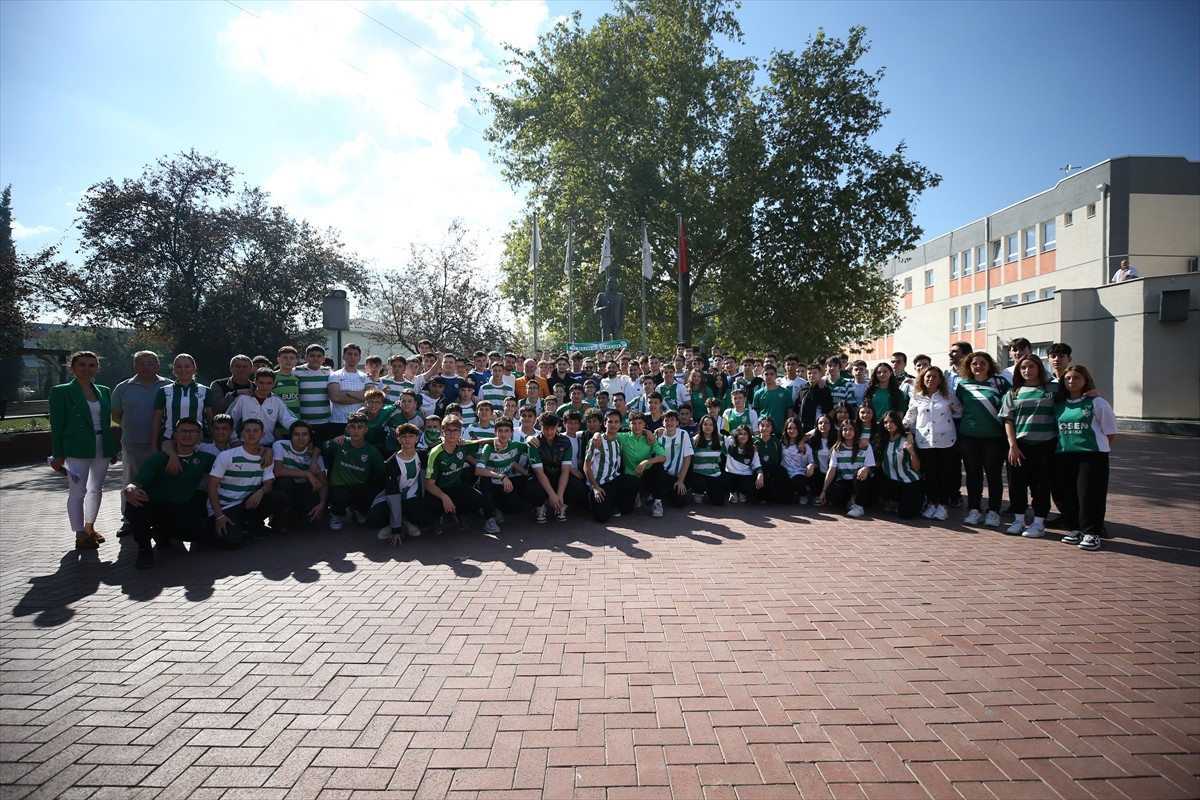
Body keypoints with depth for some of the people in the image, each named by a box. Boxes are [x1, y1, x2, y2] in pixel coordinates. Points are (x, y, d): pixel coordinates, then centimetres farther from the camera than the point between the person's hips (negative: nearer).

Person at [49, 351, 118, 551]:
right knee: (77, 491, 0)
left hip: (102, 448, 5)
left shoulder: (104, 391, 9)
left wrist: (113, 449, 11)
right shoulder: (61, 391, -4)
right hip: (77, 449, -5)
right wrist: (58, 454, -9)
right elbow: (57, 425, -6)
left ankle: (89, 528, 26)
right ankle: (80, 535, 7)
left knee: (96, 489, 13)